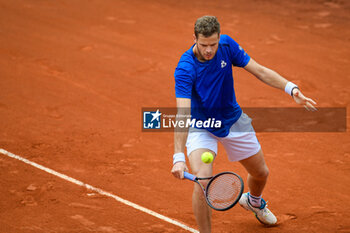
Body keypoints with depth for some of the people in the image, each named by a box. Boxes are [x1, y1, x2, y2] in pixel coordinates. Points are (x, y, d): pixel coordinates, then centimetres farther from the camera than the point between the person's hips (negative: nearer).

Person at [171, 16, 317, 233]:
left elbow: (259, 70, -11)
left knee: (261, 173, 19)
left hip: (233, 120, 5)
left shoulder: (227, 45, -19)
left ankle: (254, 201, 56)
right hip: (200, 126, -5)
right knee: (202, 182, -27)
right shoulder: (185, 69, -33)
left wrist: (291, 88, -27)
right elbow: (183, 114, -41)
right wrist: (179, 157, -51)